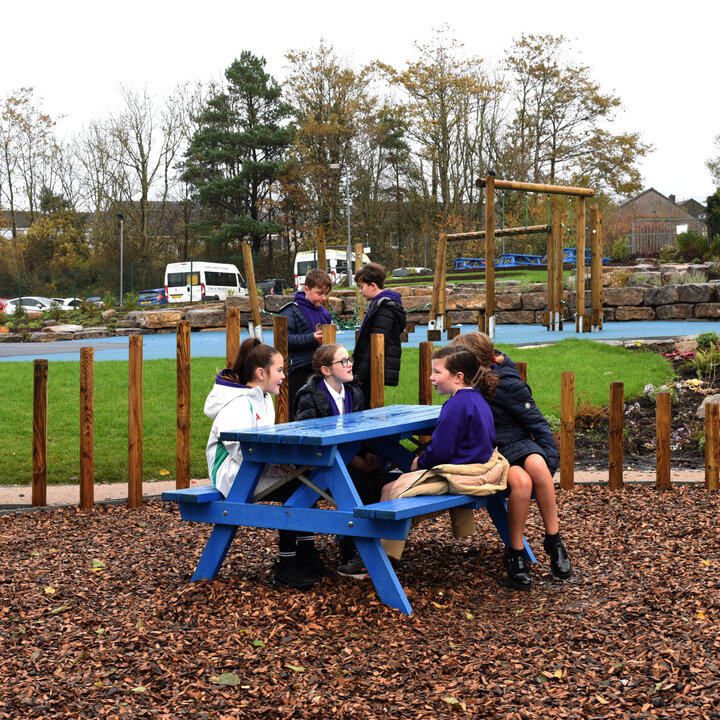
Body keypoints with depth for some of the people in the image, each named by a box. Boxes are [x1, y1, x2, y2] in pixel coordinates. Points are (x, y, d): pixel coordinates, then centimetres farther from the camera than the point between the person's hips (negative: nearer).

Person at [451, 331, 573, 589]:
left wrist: (550, 462, -11)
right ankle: (515, 554, -20)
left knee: (536, 463, -38)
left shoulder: (507, 384, -12)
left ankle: (553, 540, -23)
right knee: (521, 480, -34)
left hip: (515, 444, -1)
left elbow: (537, 423, -6)